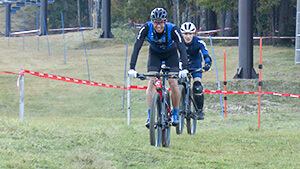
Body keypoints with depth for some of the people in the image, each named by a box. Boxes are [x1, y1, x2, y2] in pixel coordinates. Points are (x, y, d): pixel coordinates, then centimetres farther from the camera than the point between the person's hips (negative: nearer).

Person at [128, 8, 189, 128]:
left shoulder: (172, 29, -33)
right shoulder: (146, 28, -29)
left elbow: (182, 48, -37)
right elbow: (137, 47, -31)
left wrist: (184, 68, -51)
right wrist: (132, 68, -41)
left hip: (171, 54, -1)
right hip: (155, 54, 1)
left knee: (173, 84, -14)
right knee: (151, 82, -17)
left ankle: (175, 114, 5)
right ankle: (150, 117, -18)